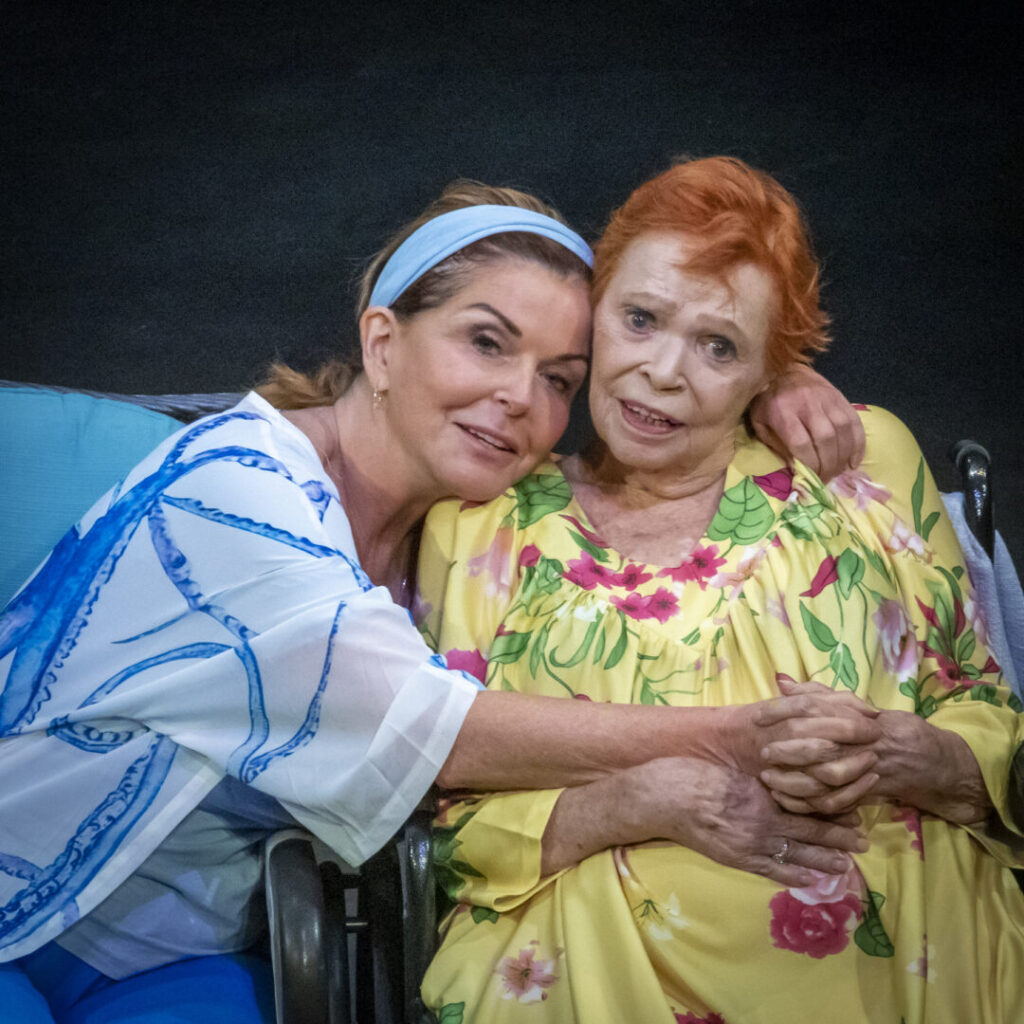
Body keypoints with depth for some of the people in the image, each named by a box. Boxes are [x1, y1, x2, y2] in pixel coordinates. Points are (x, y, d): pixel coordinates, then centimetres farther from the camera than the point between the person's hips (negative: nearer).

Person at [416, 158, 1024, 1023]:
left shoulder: (868, 460, 12)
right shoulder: (482, 526, 10)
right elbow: (448, 817, 6)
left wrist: (896, 754, -9)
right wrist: (643, 801, -11)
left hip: (910, 950, 2)